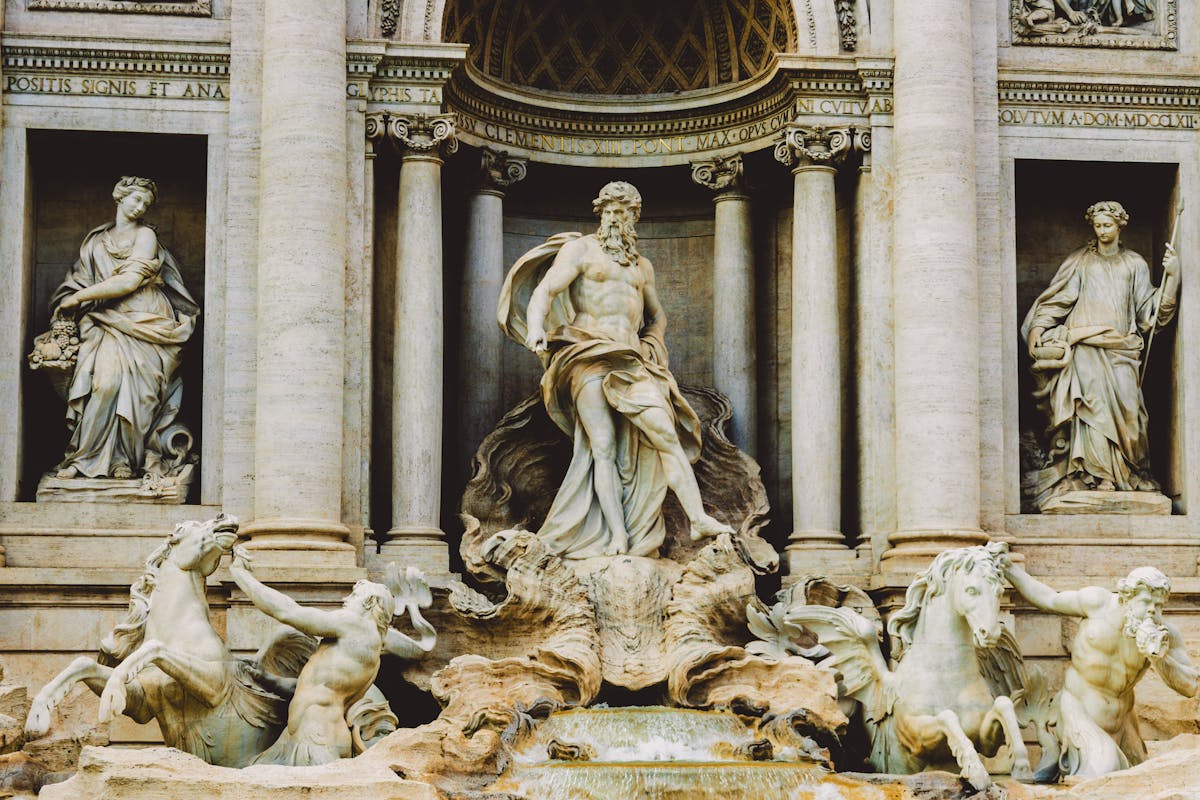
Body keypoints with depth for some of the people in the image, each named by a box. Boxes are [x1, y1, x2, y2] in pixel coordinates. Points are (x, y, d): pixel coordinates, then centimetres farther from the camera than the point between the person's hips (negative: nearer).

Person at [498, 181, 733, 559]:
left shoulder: (642, 265, 25)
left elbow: (657, 316, 38)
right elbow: (544, 291, -5)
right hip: (589, 358, -4)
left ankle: (699, 519, -21)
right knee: (603, 446, -14)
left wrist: (651, 346, 17)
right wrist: (536, 329, -24)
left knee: (665, 433, -15)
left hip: (631, 361, 4)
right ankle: (617, 537, -19)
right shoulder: (580, 250, 8)